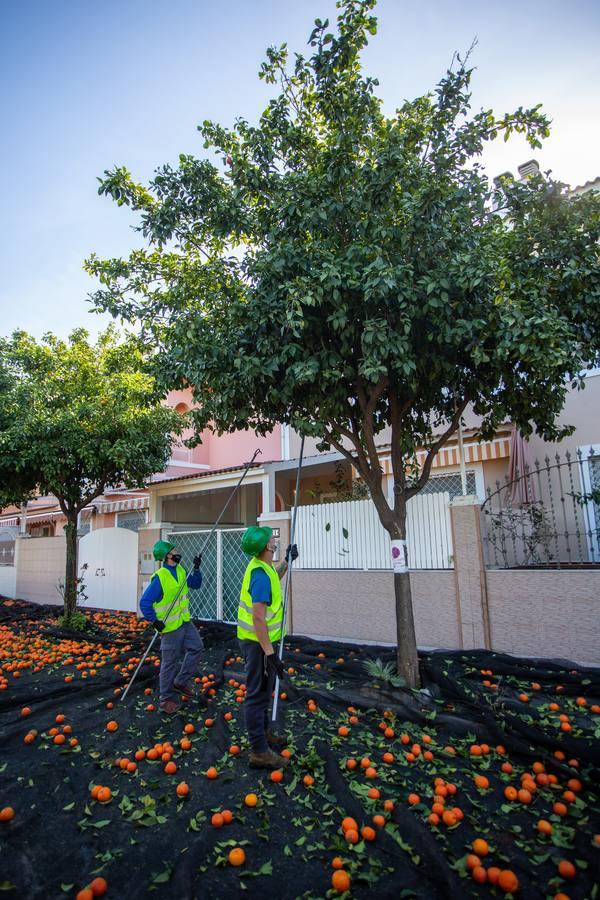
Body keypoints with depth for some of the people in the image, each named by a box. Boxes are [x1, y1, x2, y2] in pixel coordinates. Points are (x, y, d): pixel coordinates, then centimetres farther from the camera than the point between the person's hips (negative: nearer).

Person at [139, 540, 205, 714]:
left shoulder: (180, 571, 2)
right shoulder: (160, 577, -22)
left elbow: (195, 583, 15)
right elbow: (144, 602, -21)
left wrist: (196, 568, 0)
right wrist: (155, 621, -24)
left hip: (185, 621, 8)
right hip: (170, 626, -8)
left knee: (197, 647, 10)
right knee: (170, 663, 3)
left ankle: (181, 682, 24)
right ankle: (167, 699, 18)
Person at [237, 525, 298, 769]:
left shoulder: (261, 566, 4)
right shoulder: (261, 574, -26)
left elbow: (273, 580, 30)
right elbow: (258, 617, -29)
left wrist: (287, 562, 22)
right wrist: (269, 653, -27)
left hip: (259, 640, 10)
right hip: (258, 642, -10)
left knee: (263, 690, 23)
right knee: (258, 693, 1)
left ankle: (263, 732, 40)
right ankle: (259, 752, 12)